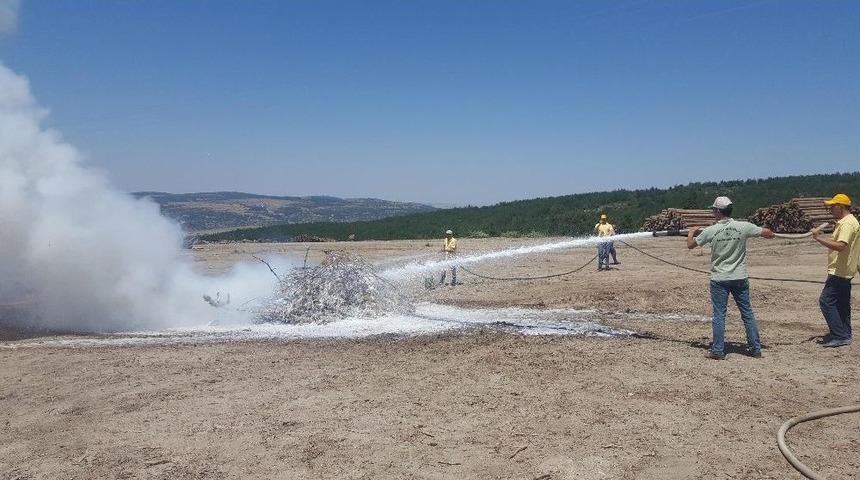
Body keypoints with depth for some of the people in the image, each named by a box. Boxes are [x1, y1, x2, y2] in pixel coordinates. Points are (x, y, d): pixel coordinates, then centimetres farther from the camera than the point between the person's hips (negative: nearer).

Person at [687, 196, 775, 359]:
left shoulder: (711, 231, -10)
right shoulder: (744, 227, -6)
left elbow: (690, 245, 2)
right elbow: (770, 234, 2)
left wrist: (692, 232, 22)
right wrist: (758, 230, 23)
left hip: (719, 280, -2)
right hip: (740, 279, 2)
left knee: (719, 315, 3)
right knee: (747, 313, 11)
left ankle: (718, 350, 6)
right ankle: (756, 348, 18)